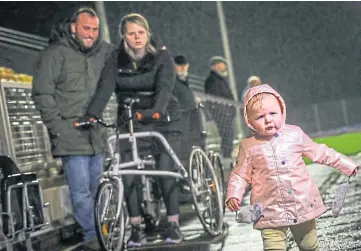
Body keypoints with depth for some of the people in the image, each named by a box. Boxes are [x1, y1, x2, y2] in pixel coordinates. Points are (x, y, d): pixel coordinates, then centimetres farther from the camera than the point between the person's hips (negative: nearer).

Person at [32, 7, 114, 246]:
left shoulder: (103, 51, 11)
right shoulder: (55, 53, -5)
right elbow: (42, 94, -6)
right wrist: (58, 127, -11)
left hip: (97, 135, 6)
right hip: (71, 135, -6)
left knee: (96, 189, 11)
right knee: (81, 191, -10)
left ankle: (101, 234, 20)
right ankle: (92, 237, -6)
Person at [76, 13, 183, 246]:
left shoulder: (162, 56, -7)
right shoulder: (117, 59, 1)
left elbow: (165, 86, -22)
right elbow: (105, 87, -12)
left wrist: (157, 110, -42)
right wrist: (91, 114, -28)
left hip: (161, 121, -2)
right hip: (130, 122, 2)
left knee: (166, 173, -6)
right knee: (129, 176, -5)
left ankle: (173, 225, 7)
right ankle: (137, 229, 4)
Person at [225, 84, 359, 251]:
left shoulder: (294, 134, 1)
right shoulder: (249, 146, -3)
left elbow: (319, 152, 11)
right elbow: (240, 175, 3)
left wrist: (346, 164, 13)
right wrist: (233, 196, -14)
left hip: (303, 205, 2)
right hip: (271, 211, -2)